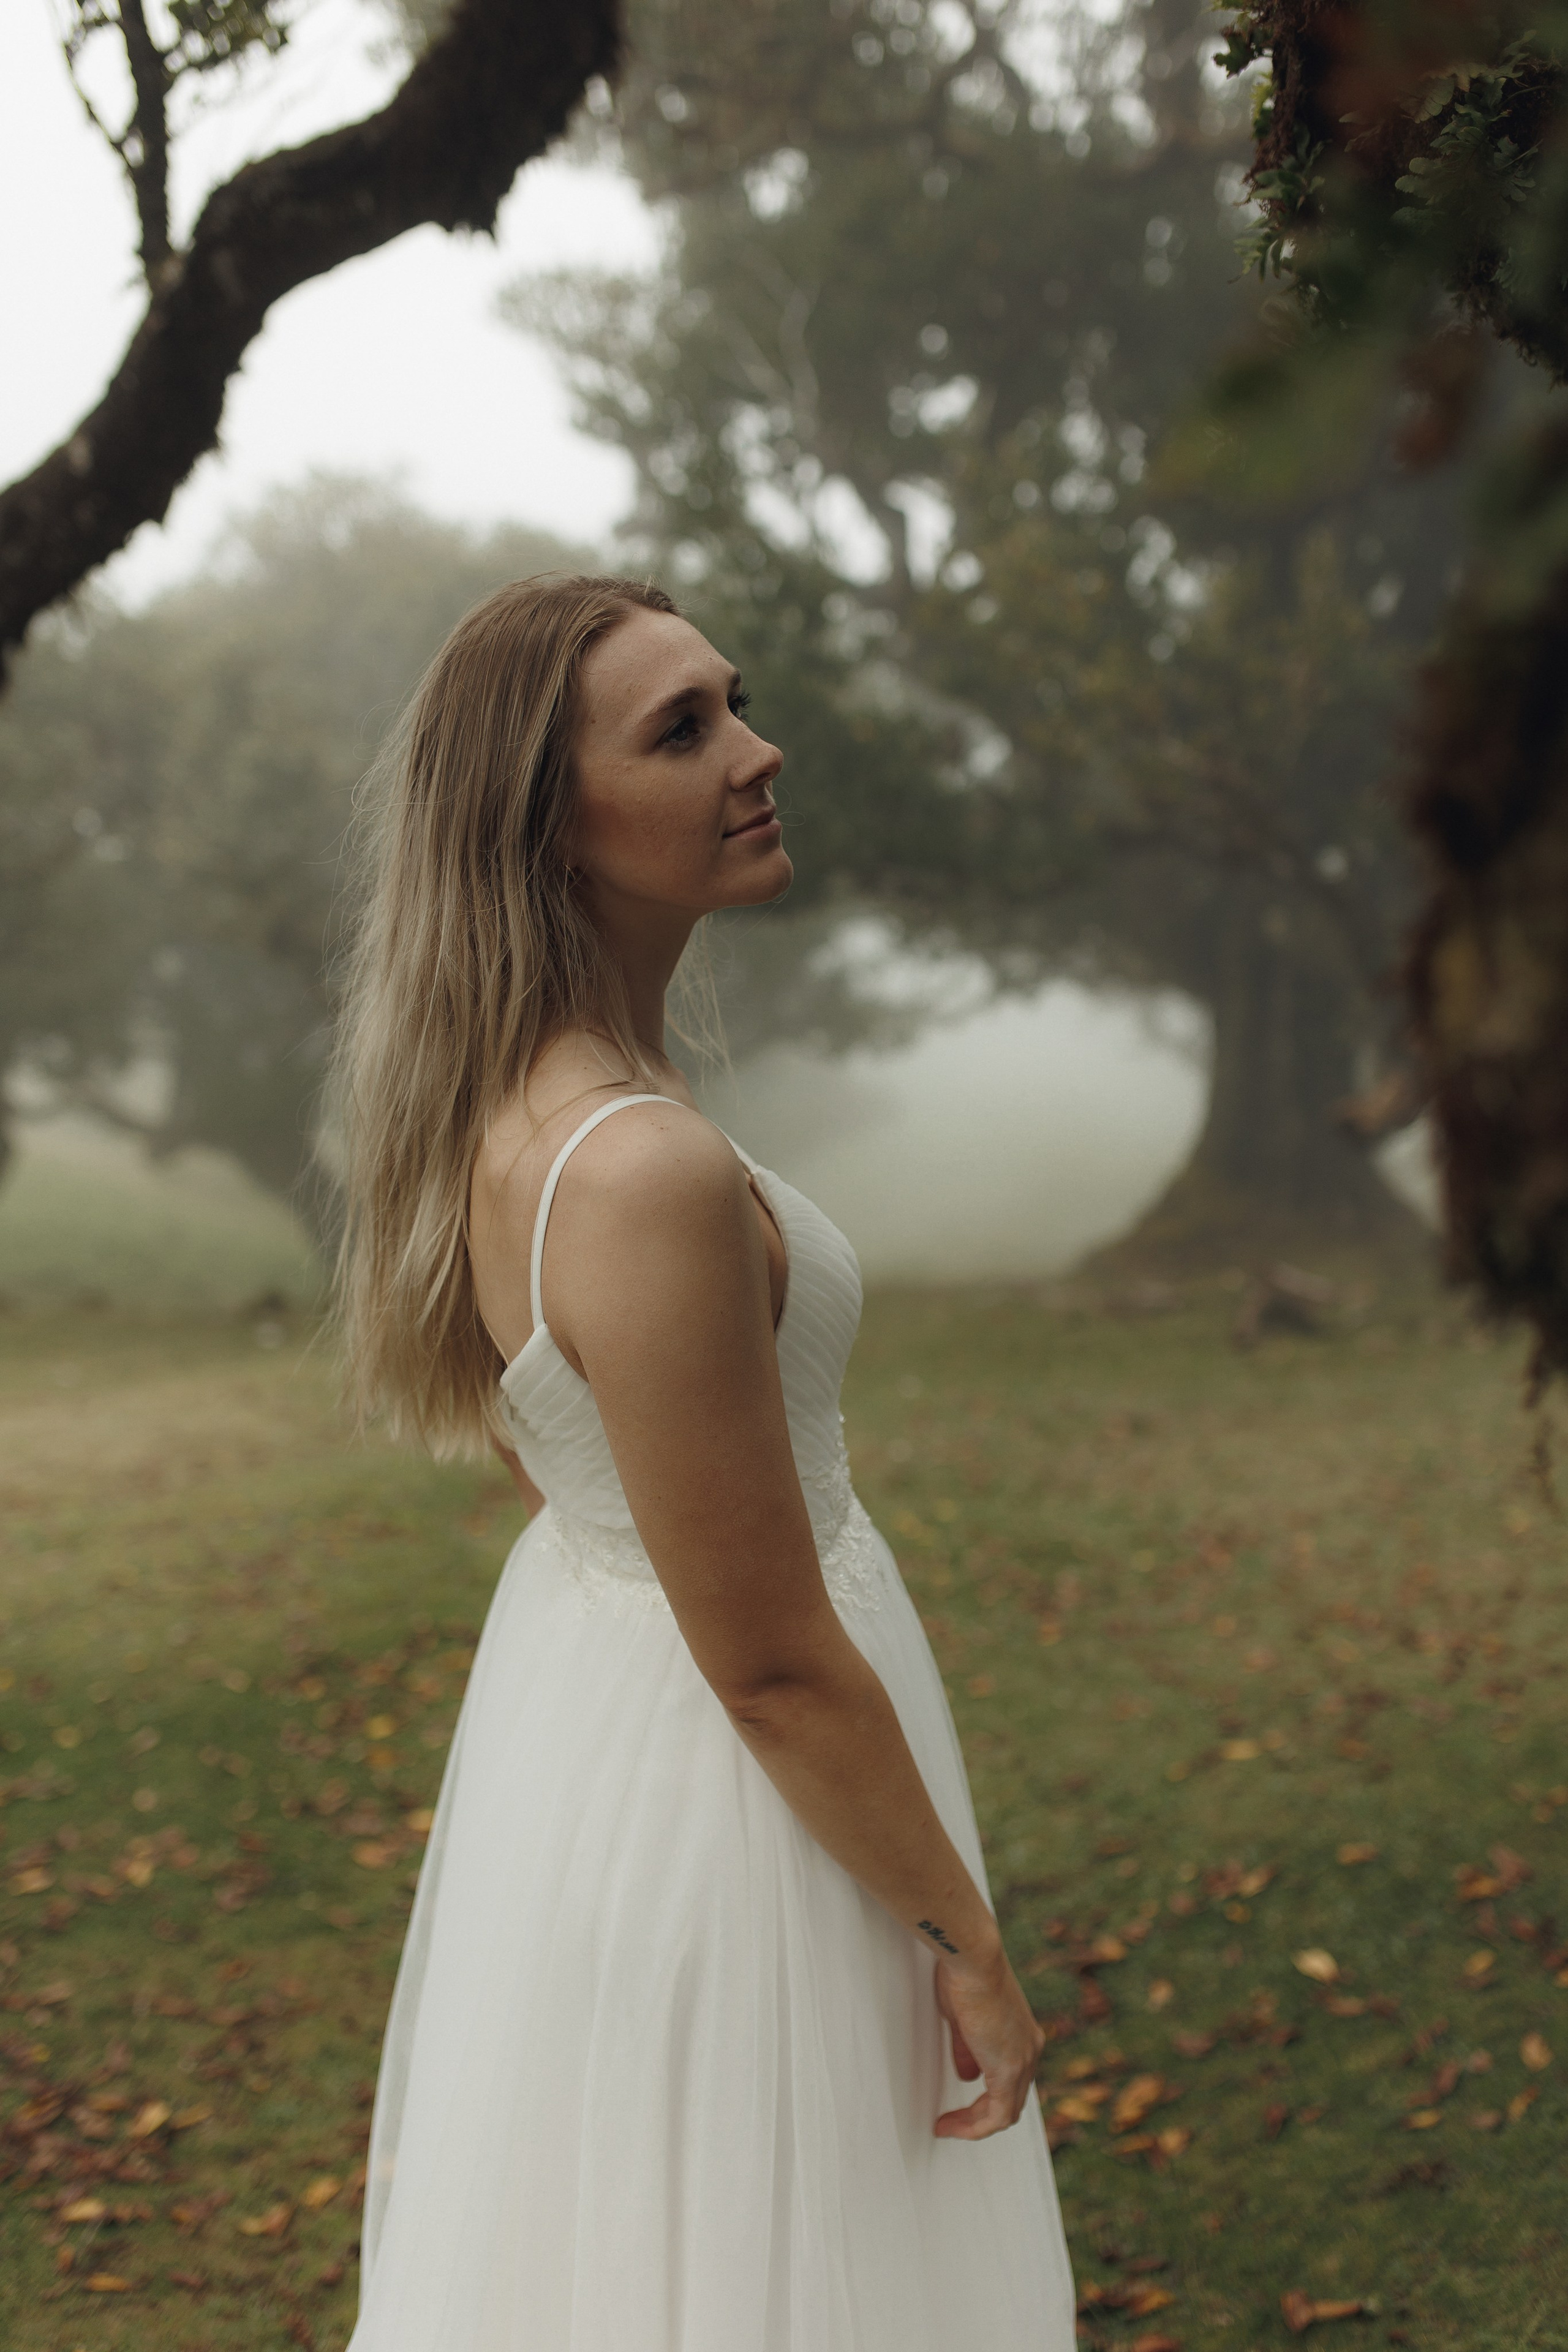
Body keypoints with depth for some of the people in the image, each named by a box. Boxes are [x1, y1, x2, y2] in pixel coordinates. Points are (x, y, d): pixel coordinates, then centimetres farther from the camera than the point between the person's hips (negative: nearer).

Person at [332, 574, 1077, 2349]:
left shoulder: (497, 1103, -2)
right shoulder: (645, 1176, -32)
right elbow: (774, 1672, -25)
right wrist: (965, 1939, -13)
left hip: (574, 1650, 9)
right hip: (723, 1793, -9)